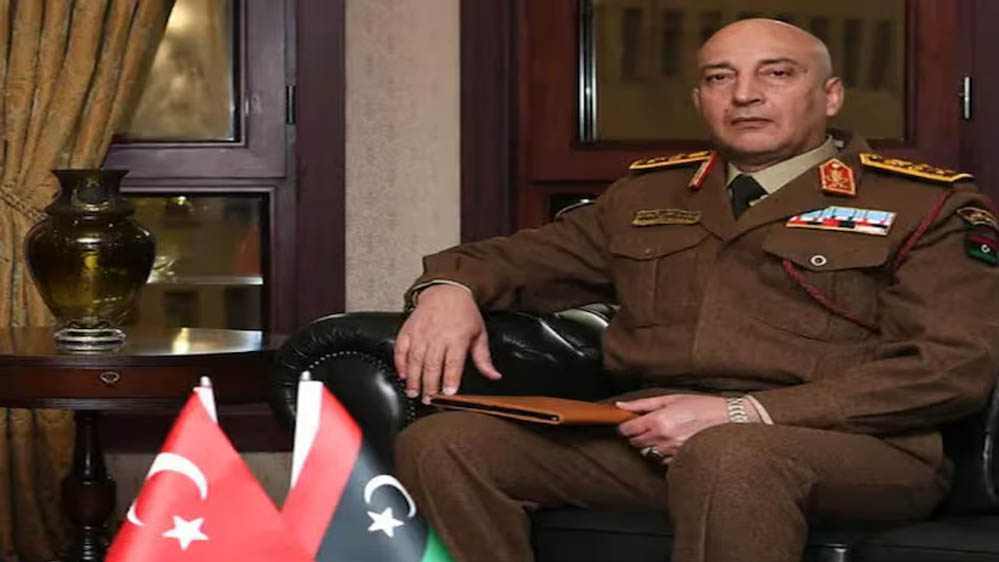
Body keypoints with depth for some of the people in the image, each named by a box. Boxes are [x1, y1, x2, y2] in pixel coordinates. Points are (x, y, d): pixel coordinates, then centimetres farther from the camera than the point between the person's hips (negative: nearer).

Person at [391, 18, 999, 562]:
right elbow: (525, 257, 31)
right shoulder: (647, 195, 22)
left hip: (851, 447, -5)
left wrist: (744, 413, -16)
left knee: (726, 456, -41)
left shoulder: (926, 205, 5)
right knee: (441, 444, -17)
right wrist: (450, 286, 3)